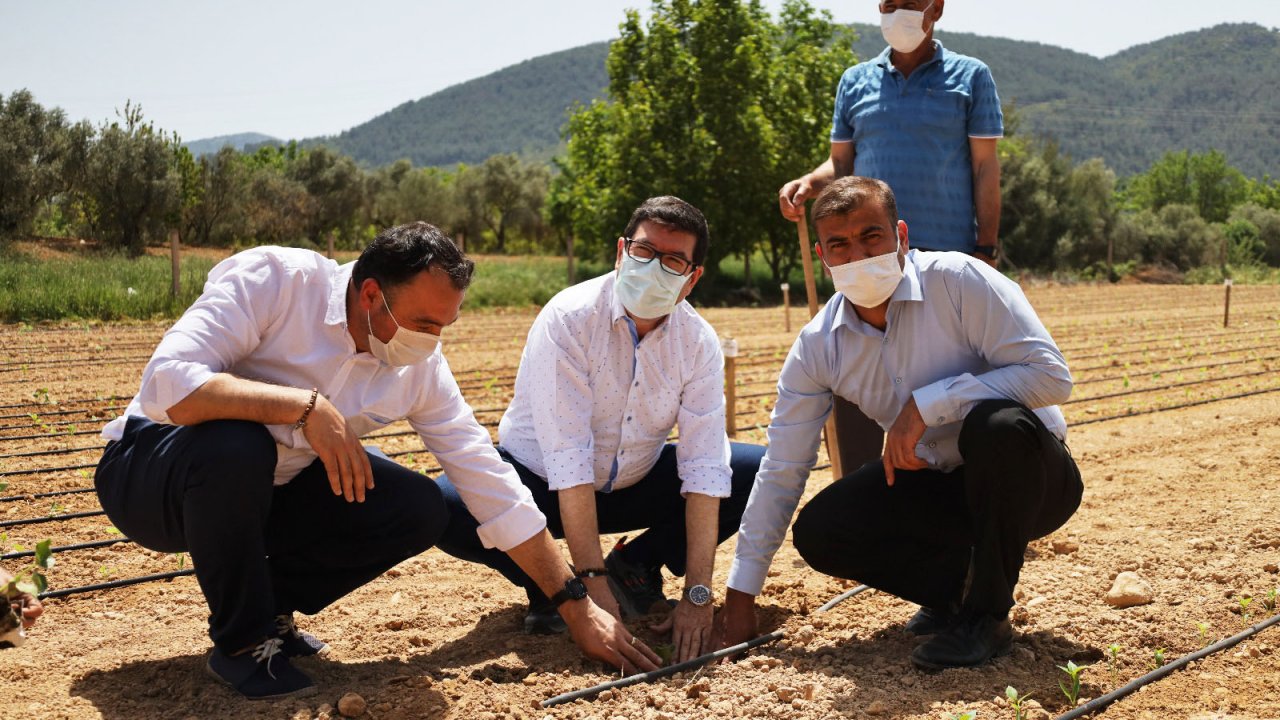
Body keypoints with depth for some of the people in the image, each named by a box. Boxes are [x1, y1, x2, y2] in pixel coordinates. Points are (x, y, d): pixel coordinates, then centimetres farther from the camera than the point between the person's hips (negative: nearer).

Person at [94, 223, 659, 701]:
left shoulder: (420, 366, -9)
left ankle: (268, 605, 7)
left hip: (259, 495, 5)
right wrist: (307, 406, -39)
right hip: (148, 474, -4)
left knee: (421, 510, -13)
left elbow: (490, 484, -7)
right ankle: (242, 641, -12)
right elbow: (167, 385, -35)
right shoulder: (272, 279, -25)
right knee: (235, 446, -38)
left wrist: (577, 606, -8)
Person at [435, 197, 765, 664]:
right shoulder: (569, 318, -24)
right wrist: (594, 590, -34)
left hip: (633, 485, 4)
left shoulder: (699, 342, -12)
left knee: (761, 472, -13)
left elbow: (704, 466, -18)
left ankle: (634, 567, 3)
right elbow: (568, 458, -30)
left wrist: (698, 596, -27)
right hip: (543, 483, -3)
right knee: (449, 507, -33)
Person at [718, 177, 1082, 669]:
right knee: (818, 531, -16)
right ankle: (957, 579, 8)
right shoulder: (817, 346, -7)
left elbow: (1050, 375, -25)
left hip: (1030, 474, -4)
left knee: (999, 424, -37)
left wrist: (927, 403, -31)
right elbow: (781, 471, -4)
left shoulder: (958, 280, -20)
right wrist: (741, 595, -5)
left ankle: (987, 614, -16)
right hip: (937, 484, 4)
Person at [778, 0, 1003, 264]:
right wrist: (809, 183, -8)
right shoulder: (854, 80, 13)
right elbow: (840, 163, 15)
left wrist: (986, 249, -5)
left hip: (947, 251, -2)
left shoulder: (970, 76, 6)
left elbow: (984, 168, 1)